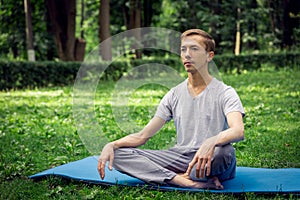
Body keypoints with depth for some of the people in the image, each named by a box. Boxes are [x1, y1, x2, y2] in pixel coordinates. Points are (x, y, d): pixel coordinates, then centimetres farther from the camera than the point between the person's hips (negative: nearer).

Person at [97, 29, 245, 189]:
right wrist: (111, 145, -9)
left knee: (225, 152, -41)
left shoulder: (225, 93, -2)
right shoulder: (174, 95, 13)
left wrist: (211, 142, -44)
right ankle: (190, 182, -28)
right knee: (118, 154, -15)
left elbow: (238, 131, -22)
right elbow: (142, 136, 10)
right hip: (180, 158, 5)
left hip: (210, 163, -5)